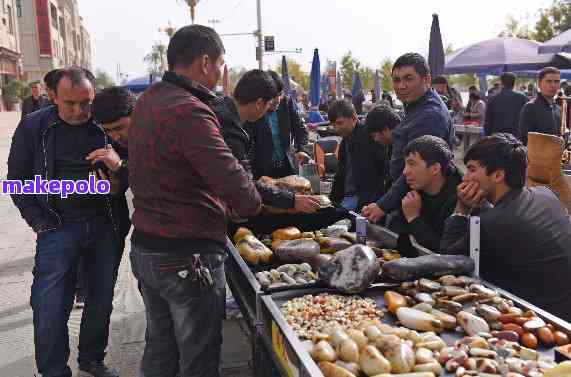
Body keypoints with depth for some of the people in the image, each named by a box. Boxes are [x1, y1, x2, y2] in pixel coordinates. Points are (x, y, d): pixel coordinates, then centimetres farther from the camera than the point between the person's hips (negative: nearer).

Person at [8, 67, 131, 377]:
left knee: (101, 301, 13)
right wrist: (40, 223, -2)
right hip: (59, 227, -1)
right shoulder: (33, 127, -1)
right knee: (50, 311, -1)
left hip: (105, 224, 2)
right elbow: (18, 180, 5)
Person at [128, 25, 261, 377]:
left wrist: (219, 205, 8)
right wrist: (250, 206, -5)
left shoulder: (148, 100, 7)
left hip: (144, 246, 9)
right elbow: (231, 177, -27)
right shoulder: (189, 111, -22)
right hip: (188, 258, -9)